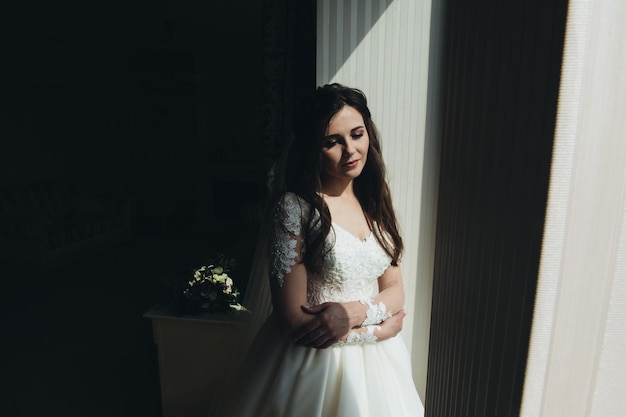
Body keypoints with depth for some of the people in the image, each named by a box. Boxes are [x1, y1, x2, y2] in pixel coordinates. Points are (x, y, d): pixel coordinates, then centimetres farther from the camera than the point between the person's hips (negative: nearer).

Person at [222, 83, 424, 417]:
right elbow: (294, 322, -19)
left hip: (375, 359, 5)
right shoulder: (295, 206, -18)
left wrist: (354, 312, -18)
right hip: (315, 362, -5)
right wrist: (380, 329, -10)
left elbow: (395, 291, 2)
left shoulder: (374, 201, 0)